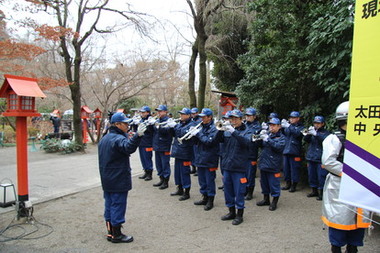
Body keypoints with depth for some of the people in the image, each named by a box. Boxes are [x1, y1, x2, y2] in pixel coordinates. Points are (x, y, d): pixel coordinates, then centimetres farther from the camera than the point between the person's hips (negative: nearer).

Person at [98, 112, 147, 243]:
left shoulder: (105, 138, 12)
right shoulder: (118, 138, -19)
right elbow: (128, 147, -43)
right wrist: (138, 135, -56)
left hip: (106, 180, 9)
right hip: (118, 181, -9)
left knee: (109, 205, 15)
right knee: (118, 206, 0)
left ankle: (110, 231, 26)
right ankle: (116, 235, 10)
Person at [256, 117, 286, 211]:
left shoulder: (281, 137, -5)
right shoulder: (268, 135, 12)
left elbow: (279, 147, -21)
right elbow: (260, 145, 13)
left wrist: (267, 139, -26)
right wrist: (260, 138, -7)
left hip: (273, 165, -6)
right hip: (263, 163, 7)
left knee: (274, 184, 1)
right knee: (264, 183, 17)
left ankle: (274, 202, 16)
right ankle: (266, 199, 32)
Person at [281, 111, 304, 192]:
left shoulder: (301, 127, 2)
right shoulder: (287, 126, 14)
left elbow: (298, 133, -18)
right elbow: (283, 134, 6)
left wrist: (288, 126, -26)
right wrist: (282, 127, -12)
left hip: (294, 151, -5)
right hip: (286, 150, 5)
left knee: (294, 168, -2)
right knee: (286, 167, 10)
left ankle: (294, 185, 9)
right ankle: (288, 183, 22)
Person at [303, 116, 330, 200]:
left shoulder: (325, 132, 0)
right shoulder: (312, 131, 13)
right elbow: (306, 139, 2)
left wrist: (316, 134, -31)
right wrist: (308, 133, -18)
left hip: (320, 159, -5)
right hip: (311, 157, 5)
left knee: (321, 176, -5)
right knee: (312, 175, 13)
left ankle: (321, 192, 7)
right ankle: (314, 191, 26)